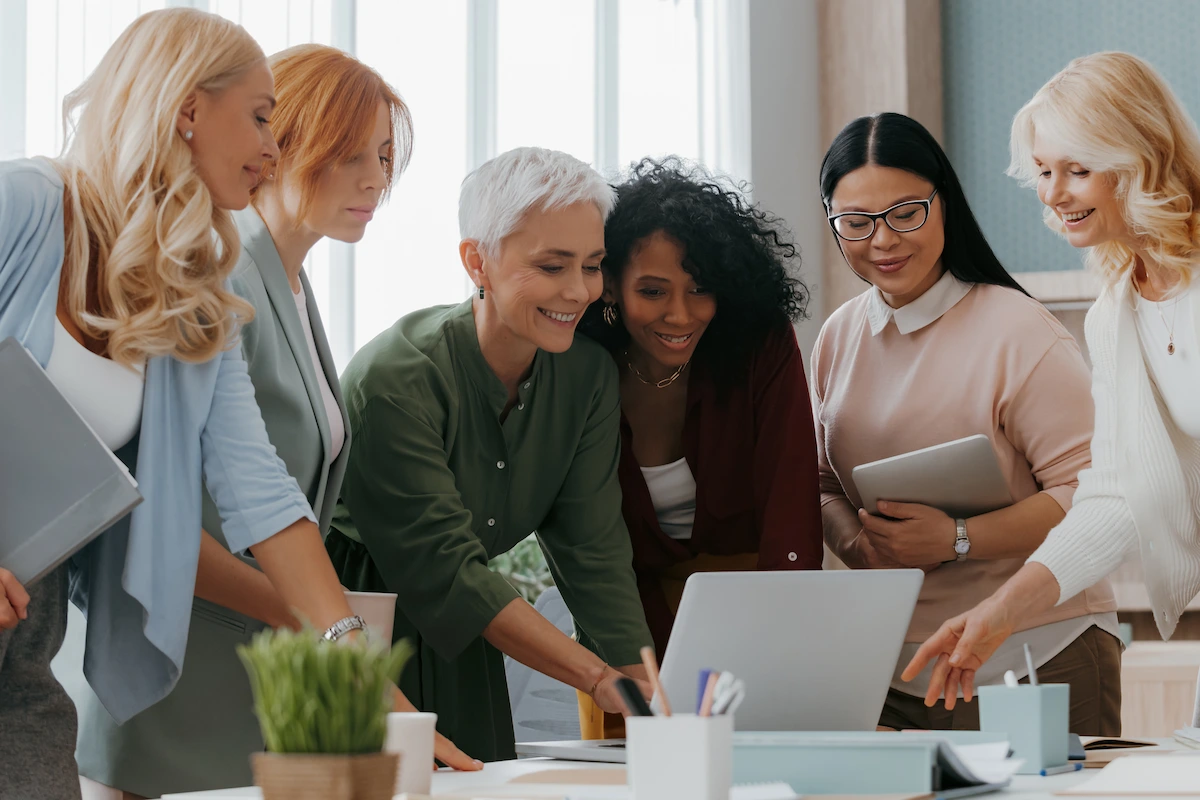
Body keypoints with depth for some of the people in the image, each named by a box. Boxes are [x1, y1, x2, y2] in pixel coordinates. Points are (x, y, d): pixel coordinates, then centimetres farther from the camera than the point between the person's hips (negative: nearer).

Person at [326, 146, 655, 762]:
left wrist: (651, 696, -21)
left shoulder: (587, 375, -6)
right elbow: (444, 573, -28)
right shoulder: (396, 378, -25)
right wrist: (602, 679, -34)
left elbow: (593, 553, -8)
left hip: (460, 663, 6)